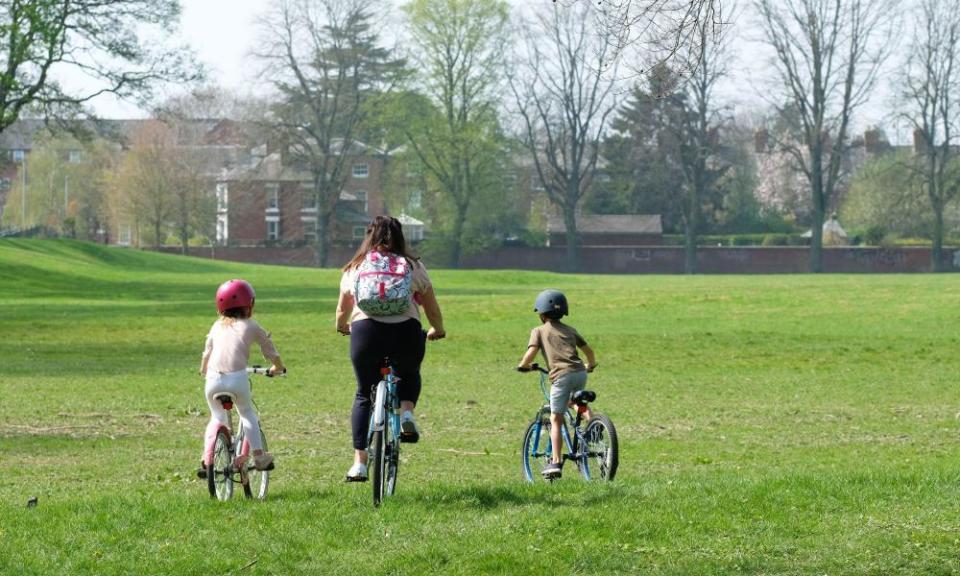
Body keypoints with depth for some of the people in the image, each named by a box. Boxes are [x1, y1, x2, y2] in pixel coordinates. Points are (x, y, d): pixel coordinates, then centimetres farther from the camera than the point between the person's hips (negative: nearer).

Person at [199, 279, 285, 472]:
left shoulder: (217, 326, 23)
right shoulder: (250, 326, 16)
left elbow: (207, 352, 30)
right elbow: (270, 350, 24)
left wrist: (204, 371, 49)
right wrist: (278, 367, 43)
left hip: (213, 378, 2)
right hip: (237, 378, -2)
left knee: (217, 417, 23)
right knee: (248, 414, 21)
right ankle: (258, 455, 15)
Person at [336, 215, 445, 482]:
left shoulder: (354, 269, 16)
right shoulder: (413, 267, 12)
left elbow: (343, 308, 27)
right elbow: (431, 306, 18)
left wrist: (341, 326, 49)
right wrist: (437, 330, 37)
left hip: (365, 330, 0)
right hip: (406, 331, 0)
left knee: (364, 396, 13)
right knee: (409, 375, 30)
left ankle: (359, 462, 6)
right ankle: (406, 413, 0)